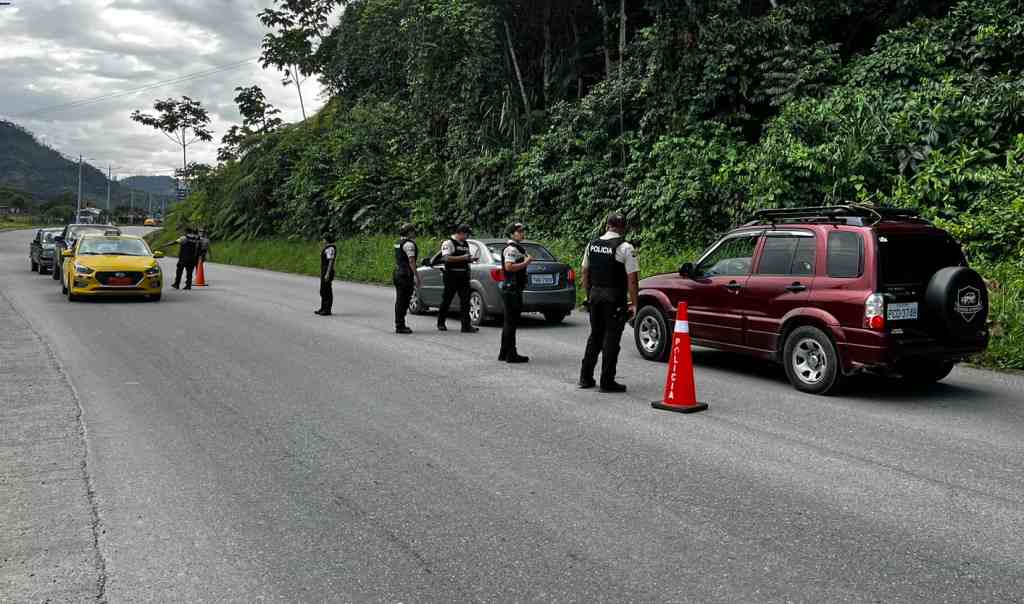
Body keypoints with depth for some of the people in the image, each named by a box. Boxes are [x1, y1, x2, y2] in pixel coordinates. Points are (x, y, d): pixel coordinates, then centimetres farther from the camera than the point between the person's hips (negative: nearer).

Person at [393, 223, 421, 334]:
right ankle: (400, 326, -6)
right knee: (403, 301, -7)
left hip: (397, 273, 10)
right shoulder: (409, 244, -13)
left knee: (400, 300, 15)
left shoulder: (399, 243, 16)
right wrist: (417, 276, -19)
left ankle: (399, 324, 21)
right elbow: (411, 261, -20)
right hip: (406, 275, -10)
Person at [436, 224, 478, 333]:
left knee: (465, 300, -2)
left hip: (463, 275, 7)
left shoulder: (466, 244, 18)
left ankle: (466, 325, -4)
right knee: (447, 299, 4)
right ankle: (441, 323, 19)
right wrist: (462, 257, -22)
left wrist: (471, 259, 6)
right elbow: (447, 258, -19)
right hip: (451, 274, -6)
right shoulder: (448, 243, -7)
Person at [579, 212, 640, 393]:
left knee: (595, 335, 17)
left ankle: (585, 377, 19)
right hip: (615, 298, -5)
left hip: (595, 295, 6)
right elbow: (632, 279, -14)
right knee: (611, 338, 1)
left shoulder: (592, 244, 6)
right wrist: (634, 303, -9)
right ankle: (607, 382, 5)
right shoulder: (625, 248, -11)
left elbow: (585, 273, 13)